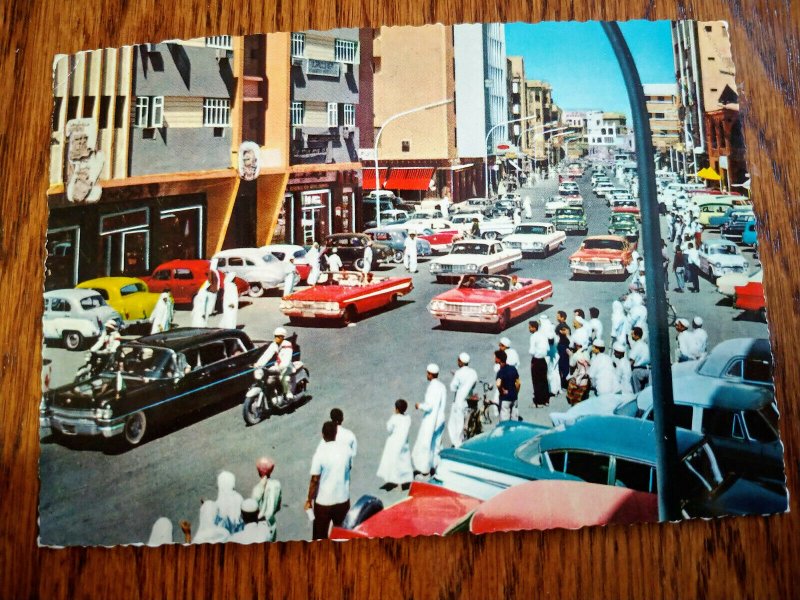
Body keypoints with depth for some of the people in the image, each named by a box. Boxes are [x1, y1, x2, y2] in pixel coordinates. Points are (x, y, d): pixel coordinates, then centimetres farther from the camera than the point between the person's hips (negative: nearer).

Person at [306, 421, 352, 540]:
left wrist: (309, 500, -5)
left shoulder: (320, 453, -20)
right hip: (343, 498, 4)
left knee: (320, 534, 13)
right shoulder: (345, 449, -7)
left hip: (324, 501, -4)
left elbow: (314, 480, -16)